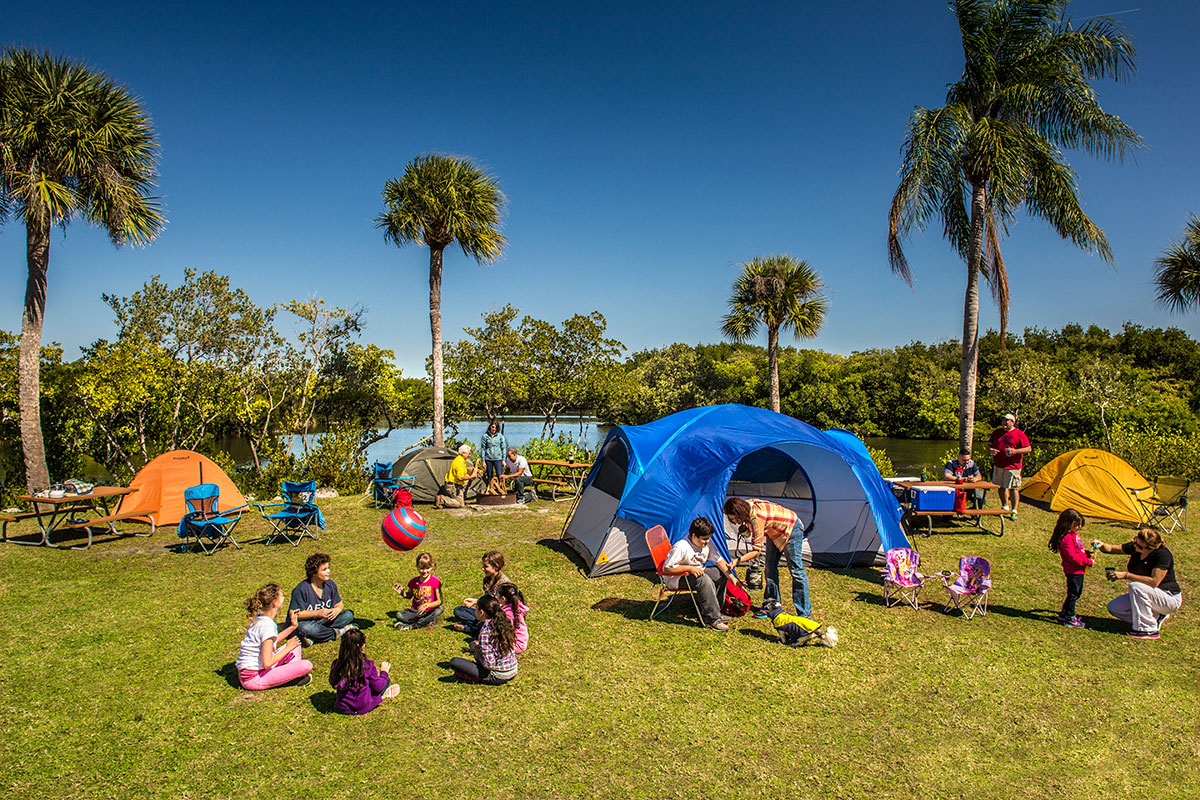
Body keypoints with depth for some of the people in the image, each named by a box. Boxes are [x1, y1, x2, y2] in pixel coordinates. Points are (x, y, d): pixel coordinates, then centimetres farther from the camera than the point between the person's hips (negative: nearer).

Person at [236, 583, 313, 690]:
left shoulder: (257, 618, 6)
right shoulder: (267, 625, -23)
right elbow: (267, 663, -27)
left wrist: (292, 626, 18)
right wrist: (288, 648, -13)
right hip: (254, 680, -10)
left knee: (295, 644, 16)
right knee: (307, 665, -21)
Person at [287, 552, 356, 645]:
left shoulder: (330, 584, -2)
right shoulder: (301, 590, -20)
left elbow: (339, 604, 7)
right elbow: (294, 614, -20)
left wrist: (337, 610, -20)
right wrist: (318, 613, -26)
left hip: (323, 621, 6)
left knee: (348, 614, -11)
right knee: (305, 628, -41)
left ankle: (314, 639, -22)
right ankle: (337, 633, -17)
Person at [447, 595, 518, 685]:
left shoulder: (485, 632, -22)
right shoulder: (502, 622, -1)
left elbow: (489, 665, -23)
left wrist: (476, 650, -6)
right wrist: (479, 646, 15)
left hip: (498, 677, -7)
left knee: (454, 662, -8)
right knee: (473, 644, 25)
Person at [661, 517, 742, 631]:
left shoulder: (707, 544, -3)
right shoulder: (680, 548, -27)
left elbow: (719, 560, 3)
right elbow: (667, 569, -26)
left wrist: (732, 577, -6)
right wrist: (689, 568, -29)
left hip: (697, 571, 9)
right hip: (678, 578, -9)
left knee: (720, 573, -3)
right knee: (705, 580, -31)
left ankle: (714, 611, 2)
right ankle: (712, 619, -23)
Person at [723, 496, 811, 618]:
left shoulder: (756, 517, -38)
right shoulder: (746, 506, -15)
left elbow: (757, 550, -34)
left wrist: (738, 560, -41)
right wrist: (746, 529, -6)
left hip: (791, 528, -9)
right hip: (775, 531, 9)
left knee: (795, 569, -7)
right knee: (770, 567, 6)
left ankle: (805, 612, 0)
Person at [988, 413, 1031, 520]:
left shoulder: (1019, 434, -3)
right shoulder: (997, 432, 11)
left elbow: (1029, 449, -5)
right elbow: (989, 444, 17)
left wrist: (1015, 451, -20)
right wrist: (990, 449, -6)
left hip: (1012, 467, -5)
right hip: (998, 465, 5)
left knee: (1013, 489, -3)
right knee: (1001, 487, 13)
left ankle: (1014, 511, 5)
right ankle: (1005, 507, 29)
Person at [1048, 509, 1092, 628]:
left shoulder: (1074, 535, 12)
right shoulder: (1066, 538, -22)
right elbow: (1072, 556, -25)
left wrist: (1087, 554, 6)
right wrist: (1087, 561, -20)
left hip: (1078, 570, 10)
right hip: (1073, 571, -10)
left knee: (1077, 592, 19)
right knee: (1073, 593, -1)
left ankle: (1064, 614, 29)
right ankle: (1069, 618, 9)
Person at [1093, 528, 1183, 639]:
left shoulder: (1163, 554, -25)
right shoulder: (1134, 547, -7)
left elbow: (1154, 582, -32)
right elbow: (1111, 549, 1)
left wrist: (1126, 575, -33)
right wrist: (1101, 545, -22)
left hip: (1170, 599, -7)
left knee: (1136, 586, -33)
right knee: (1113, 607, -6)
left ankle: (1148, 630, -20)